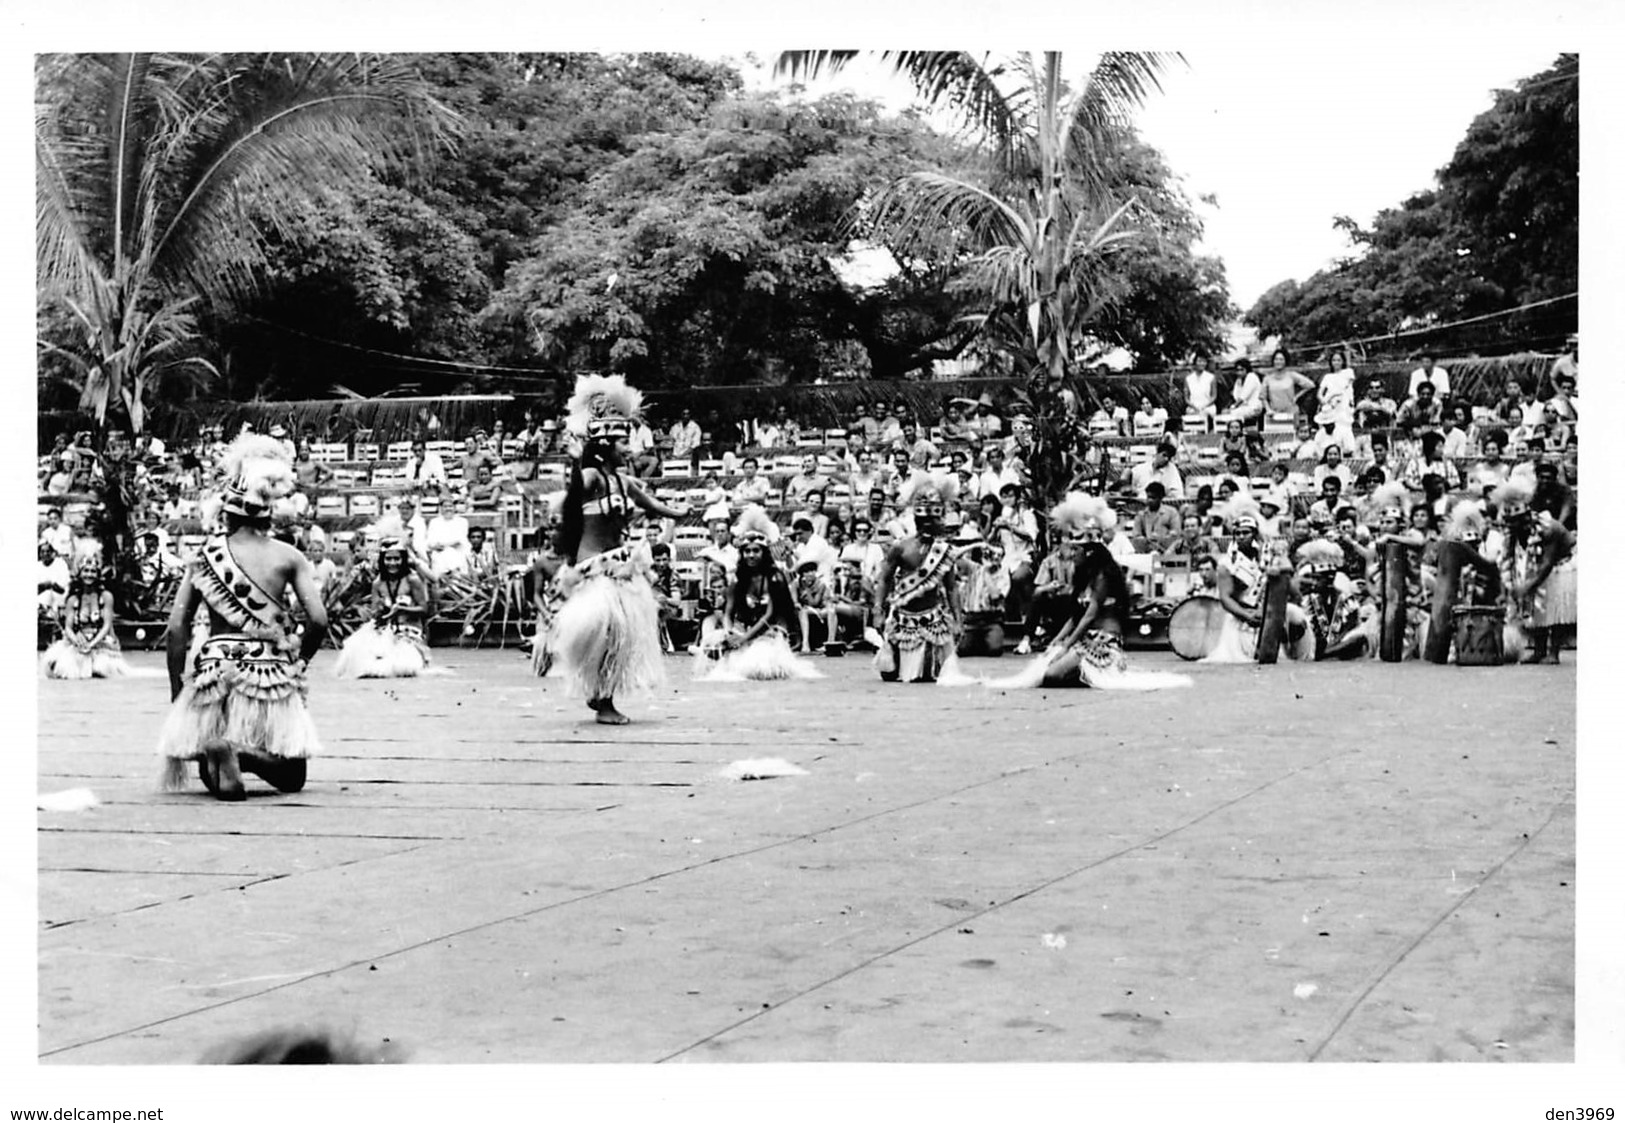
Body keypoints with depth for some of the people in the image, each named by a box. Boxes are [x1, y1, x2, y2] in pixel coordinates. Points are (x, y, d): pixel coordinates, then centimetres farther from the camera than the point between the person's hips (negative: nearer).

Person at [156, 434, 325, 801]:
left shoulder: (206, 557, 3)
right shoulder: (288, 557, 0)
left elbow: (177, 627, 0)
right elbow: (318, 620, -7)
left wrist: (176, 691, 8)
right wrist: (297, 662, 11)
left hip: (215, 673, 1)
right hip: (271, 679, -1)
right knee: (291, 778, 16)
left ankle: (217, 753, -14)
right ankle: (246, 754, -12)